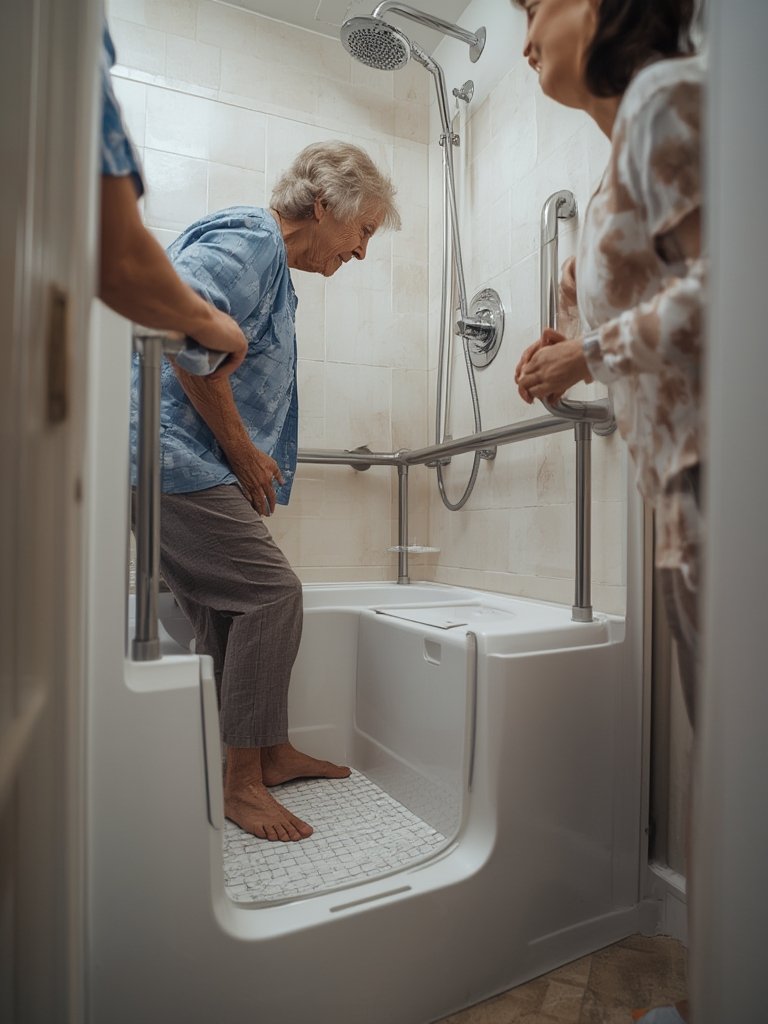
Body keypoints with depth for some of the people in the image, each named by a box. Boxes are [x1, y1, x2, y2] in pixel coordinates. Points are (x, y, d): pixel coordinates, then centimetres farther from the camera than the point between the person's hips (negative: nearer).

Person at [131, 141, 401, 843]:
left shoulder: (272, 264, 26)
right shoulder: (249, 238, -7)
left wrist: (248, 458, 17)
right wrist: (241, 447, -18)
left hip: (177, 466, 10)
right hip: (174, 453, -10)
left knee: (228, 614, 10)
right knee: (272, 592, -13)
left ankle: (273, 753, 22)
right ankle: (242, 781, -1)